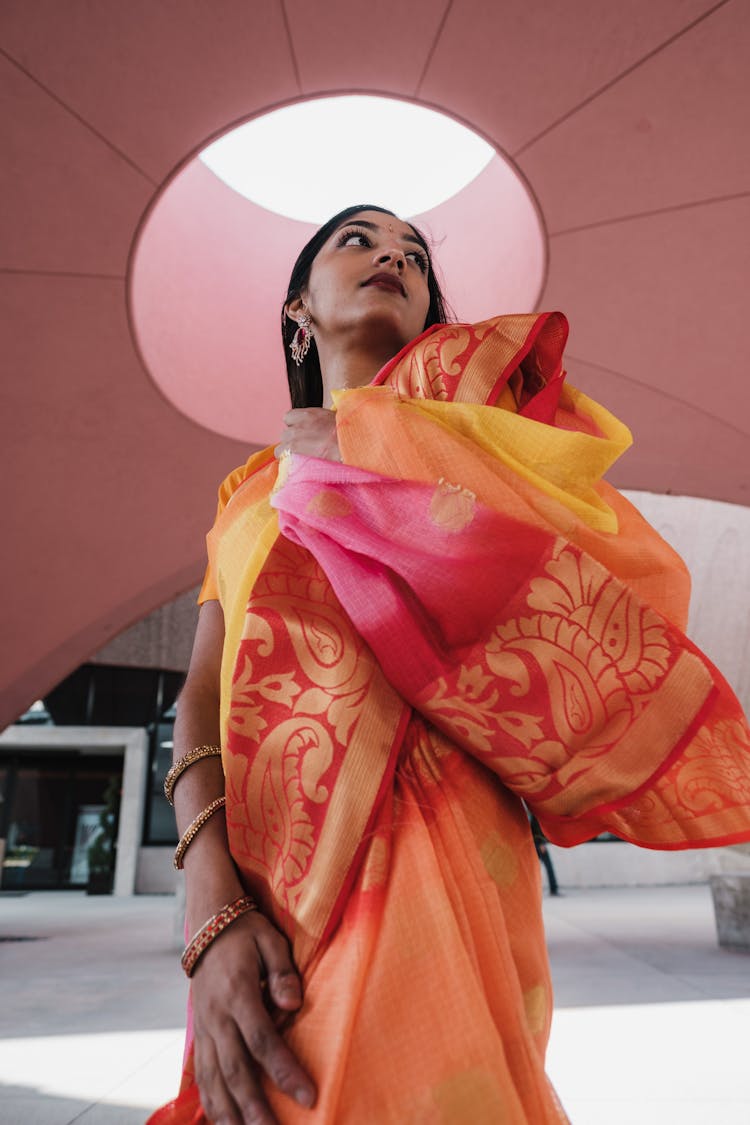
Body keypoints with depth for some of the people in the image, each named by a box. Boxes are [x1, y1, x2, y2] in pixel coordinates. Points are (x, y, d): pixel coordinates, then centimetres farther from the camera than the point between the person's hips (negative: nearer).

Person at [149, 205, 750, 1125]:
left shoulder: (463, 372, 10)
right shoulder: (249, 491, 19)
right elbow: (203, 692, 4)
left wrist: (346, 438, -1)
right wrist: (212, 906, -13)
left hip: (421, 840, -4)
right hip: (262, 886, 4)